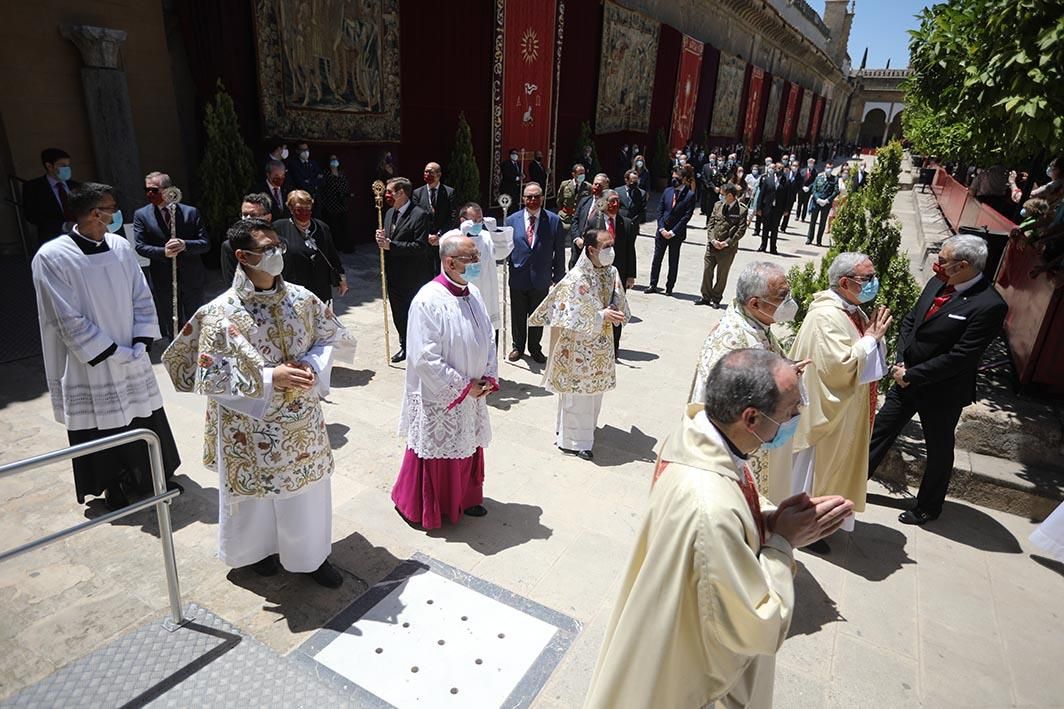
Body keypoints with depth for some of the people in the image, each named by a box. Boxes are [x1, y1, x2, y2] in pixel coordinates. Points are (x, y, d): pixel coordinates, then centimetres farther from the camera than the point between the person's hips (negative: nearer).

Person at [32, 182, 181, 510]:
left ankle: (154, 476, 35)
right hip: (91, 367, -4)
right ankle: (113, 488, 31)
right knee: (103, 429, 10)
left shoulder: (120, 246, -2)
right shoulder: (52, 257, -15)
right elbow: (69, 322, -15)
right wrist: (116, 354, -15)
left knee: (147, 422, 15)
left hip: (133, 360, 4)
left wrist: (140, 345, -7)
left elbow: (142, 299, 3)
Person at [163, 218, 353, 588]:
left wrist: (311, 364, -15)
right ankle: (260, 549, 47)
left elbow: (335, 339, 4)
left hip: (303, 422, 3)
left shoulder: (301, 298, -6)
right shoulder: (220, 314, -16)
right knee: (257, 494, 18)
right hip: (252, 429, -3)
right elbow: (209, 378, -15)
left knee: (308, 491, 16)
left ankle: (312, 554, 39)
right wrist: (267, 378, -23)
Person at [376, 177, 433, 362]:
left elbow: (420, 246, -22)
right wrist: (382, 239, -5)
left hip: (414, 278, -8)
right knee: (398, 314, 16)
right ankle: (405, 346, 32)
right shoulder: (389, 213, 12)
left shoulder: (419, 215, -14)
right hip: (394, 275, 8)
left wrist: (391, 245, -24)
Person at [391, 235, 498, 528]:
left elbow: (488, 339, 10)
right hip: (439, 398, -7)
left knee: (468, 448, 22)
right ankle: (416, 507, 34)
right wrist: (463, 387, -18)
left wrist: (489, 377, -3)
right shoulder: (429, 301, -23)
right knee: (436, 454, 11)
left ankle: (465, 499, 43)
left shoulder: (473, 294, 0)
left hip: (473, 393, 7)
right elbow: (425, 359, -24)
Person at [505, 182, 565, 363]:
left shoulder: (554, 221, -2)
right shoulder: (512, 220, 1)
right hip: (518, 278, 1)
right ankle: (518, 347, 33)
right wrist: (506, 261, -9)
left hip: (541, 279, -1)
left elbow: (559, 252, 0)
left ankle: (535, 349, 32)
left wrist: (558, 276, 0)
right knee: (518, 316, 14)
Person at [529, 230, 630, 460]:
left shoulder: (611, 273, 0)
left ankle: (585, 428, 40)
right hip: (579, 348, -7)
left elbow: (618, 302, 12)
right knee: (578, 393, 4)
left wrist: (615, 313, -9)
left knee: (595, 390, 20)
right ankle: (574, 440, 20)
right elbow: (571, 318, -22)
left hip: (601, 346, 7)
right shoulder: (576, 279, -21)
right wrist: (602, 316, -25)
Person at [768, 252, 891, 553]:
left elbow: (870, 358, 12)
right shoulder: (825, 316, -24)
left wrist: (874, 334, -7)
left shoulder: (854, 311, 6)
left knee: (831, 466, 22)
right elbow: (840, 364, -30)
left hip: (847, 410, 10)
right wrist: (871, 337, -20)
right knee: (812, 467, 7)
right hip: (825, 410, -10)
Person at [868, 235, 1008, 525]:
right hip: (908, 378, 6)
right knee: (880, 429, 15)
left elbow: (960, 357, -24)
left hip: (942, 391, -6)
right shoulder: (938, 283, -4)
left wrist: (911, 375, -18)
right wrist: (901, 361, -5)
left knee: (939, 449, 16)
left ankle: (928, 507, 36)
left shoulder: (989, 305, -24)